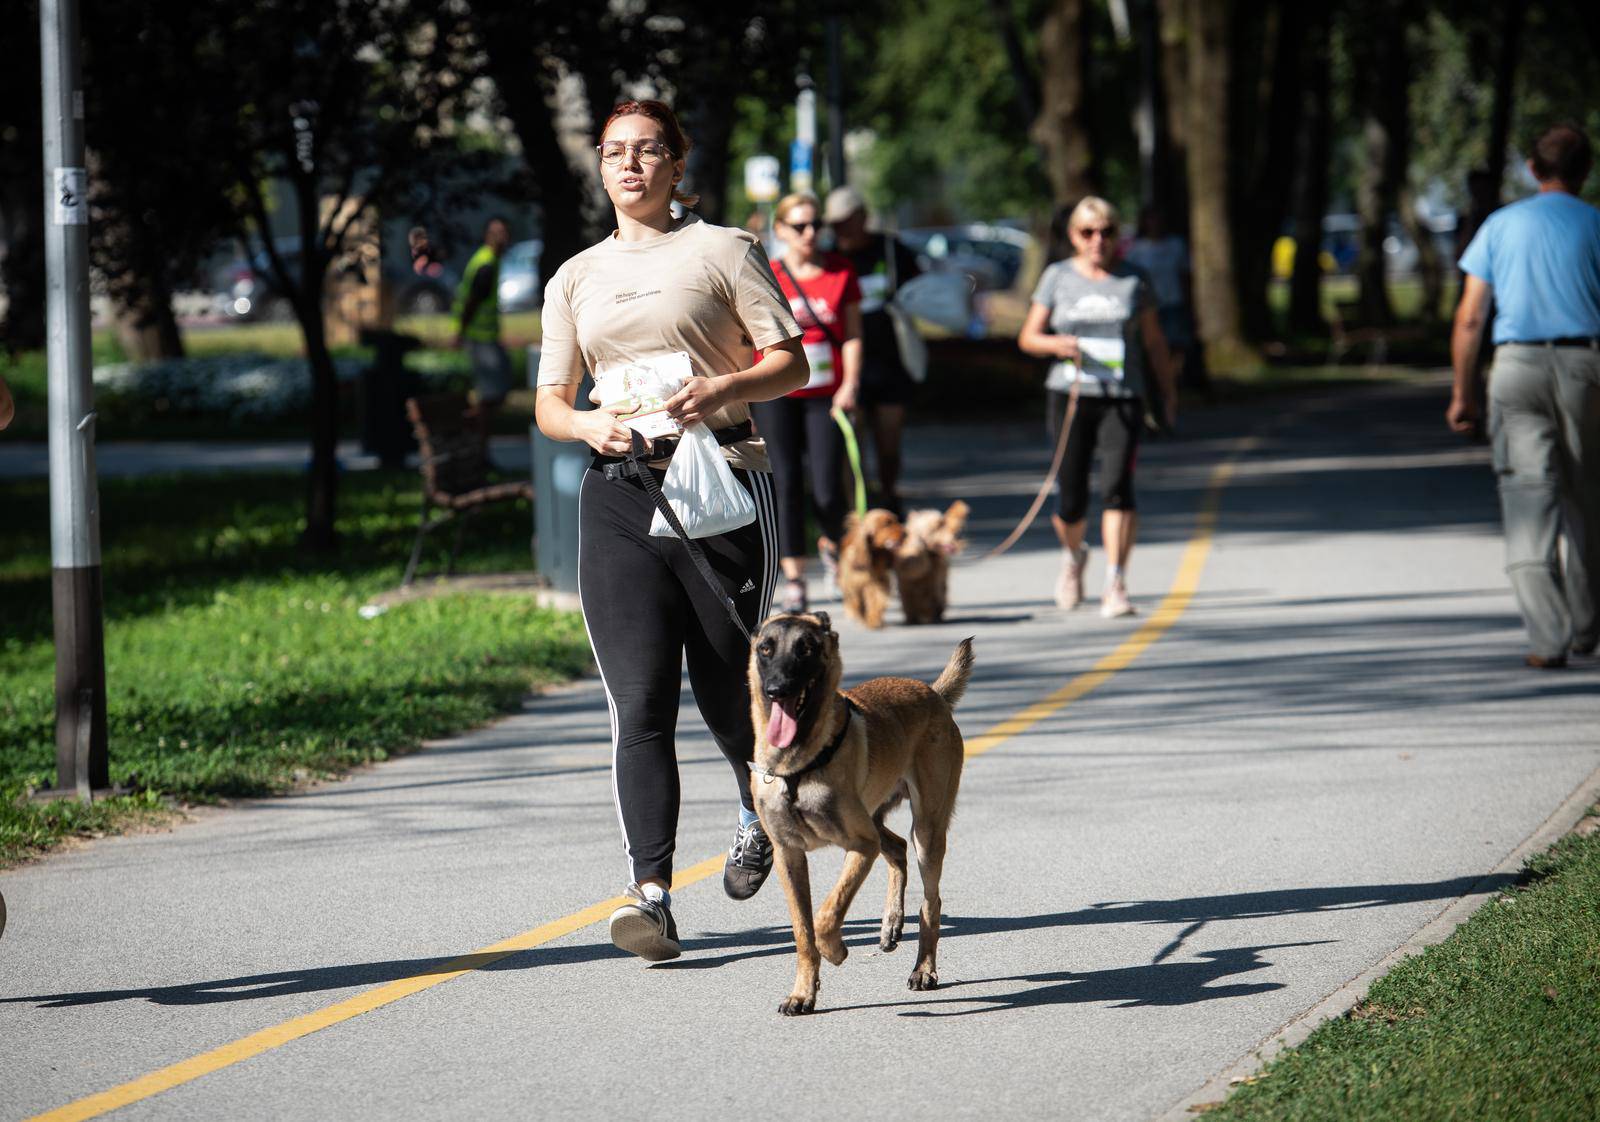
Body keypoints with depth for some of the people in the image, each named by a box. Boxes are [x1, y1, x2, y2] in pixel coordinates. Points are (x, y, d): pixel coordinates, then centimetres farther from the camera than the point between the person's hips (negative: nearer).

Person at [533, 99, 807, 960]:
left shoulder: (721, 250, 5)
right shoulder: (576, 278, 17)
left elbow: (790, 362, 1)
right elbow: (548, 402, 16)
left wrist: (720, 391, -18)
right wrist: (587, 425, -7)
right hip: (618, 494, 3)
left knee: (729, 689, 5)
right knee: (639, 701, -9)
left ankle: (760, 813, 38)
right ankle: (649, 894, -14)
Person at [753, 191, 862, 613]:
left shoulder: (841, 272, 6)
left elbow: (852, 334, 7)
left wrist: (850, 384, -6)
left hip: (825, 396, 0)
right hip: (777, 395, 0)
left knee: (828, 489, -6)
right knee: (785, 483, -4)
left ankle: (832, 543, 27)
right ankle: (793, 577, 1)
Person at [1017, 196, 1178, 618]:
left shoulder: (1132, 281, 8)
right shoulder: (1057, 278, 8)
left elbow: (1154, 341, 16)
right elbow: (1028, 337, 9)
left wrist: (1169, 390, 15)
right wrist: (1057, 344, -11)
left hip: (1123, 397, 0)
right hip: (1071, 396, 0)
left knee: (1117, 486, -17)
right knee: (1071, 500, 0)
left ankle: (1116, 585, -17)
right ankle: (1073, 556, 34)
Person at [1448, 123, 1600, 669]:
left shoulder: (1500, 225, 8)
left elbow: (1469, 318, 4)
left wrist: (1461, 393, 10)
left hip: (1517, 365, 0)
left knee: (1529, 500, -4)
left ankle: (1549, 638, -15)